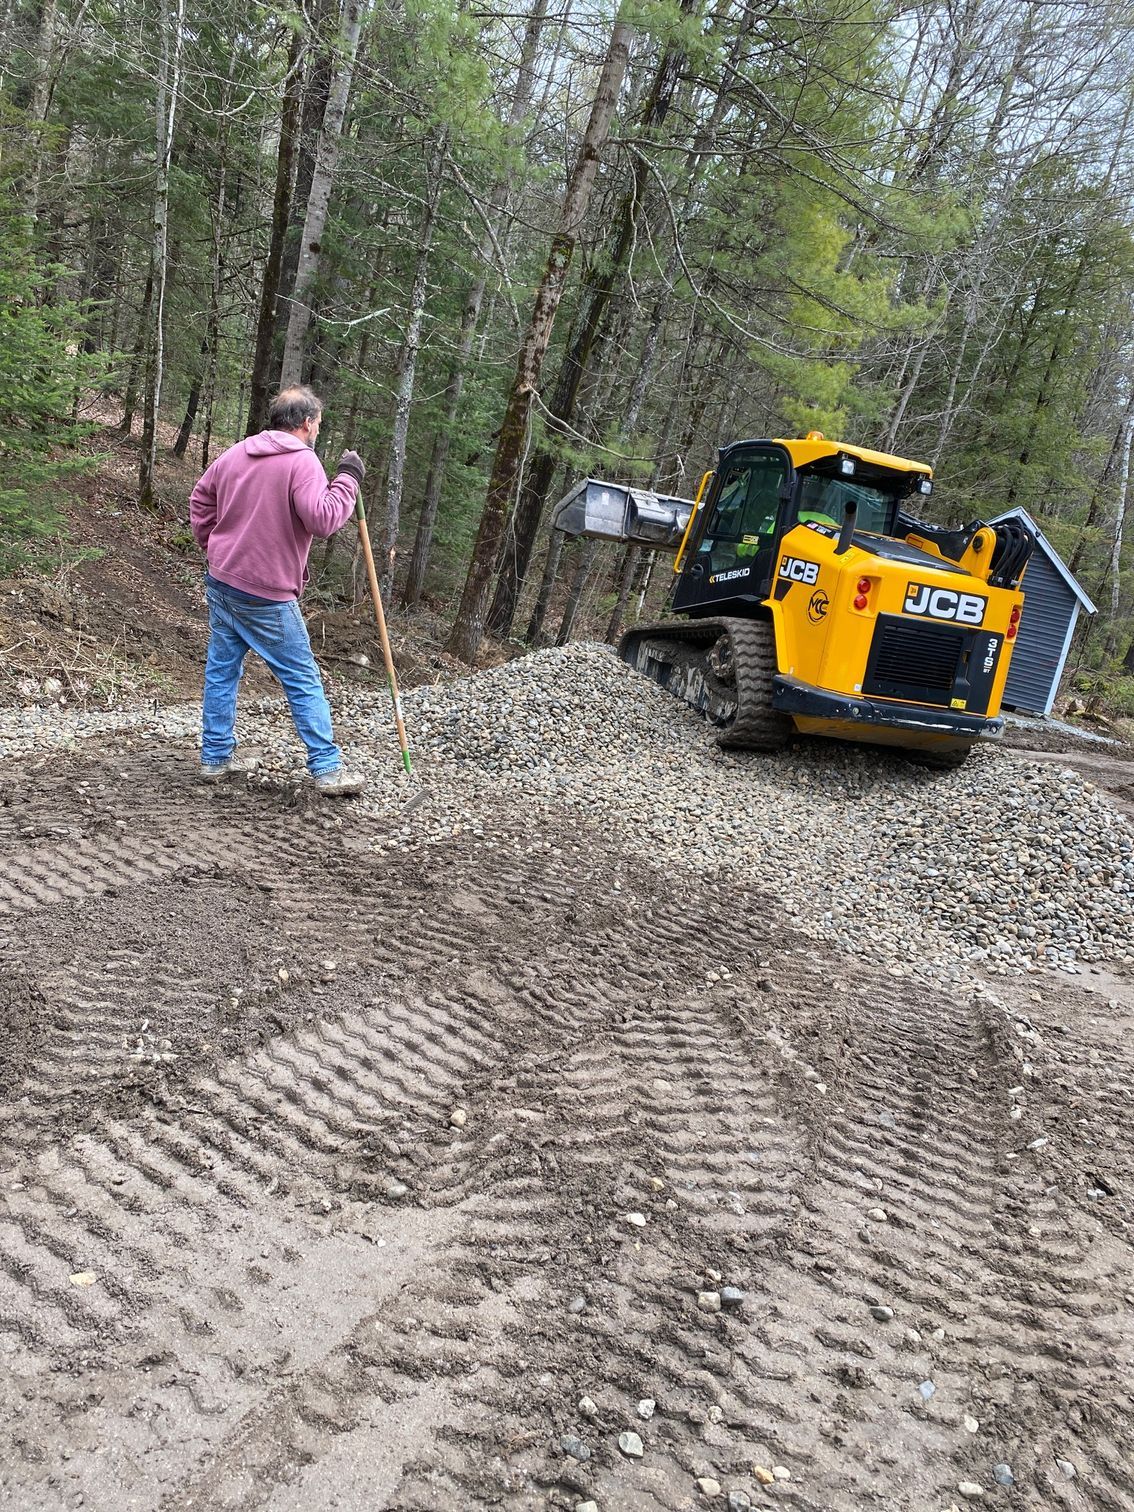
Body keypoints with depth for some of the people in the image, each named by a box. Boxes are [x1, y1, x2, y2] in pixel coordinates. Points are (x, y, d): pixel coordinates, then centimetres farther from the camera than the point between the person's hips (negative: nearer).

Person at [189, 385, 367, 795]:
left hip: (221, 582, 7)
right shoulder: (302, 461, -12)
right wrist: (348, 479, -10)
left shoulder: (235, 453, 11)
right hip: (267, 594, -7)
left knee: (221, 670, 15)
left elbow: (199, 501, 18)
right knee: (304, 680, 0)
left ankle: (214, 758, 21)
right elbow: (323, 520, -22)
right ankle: (327, 769, 3)